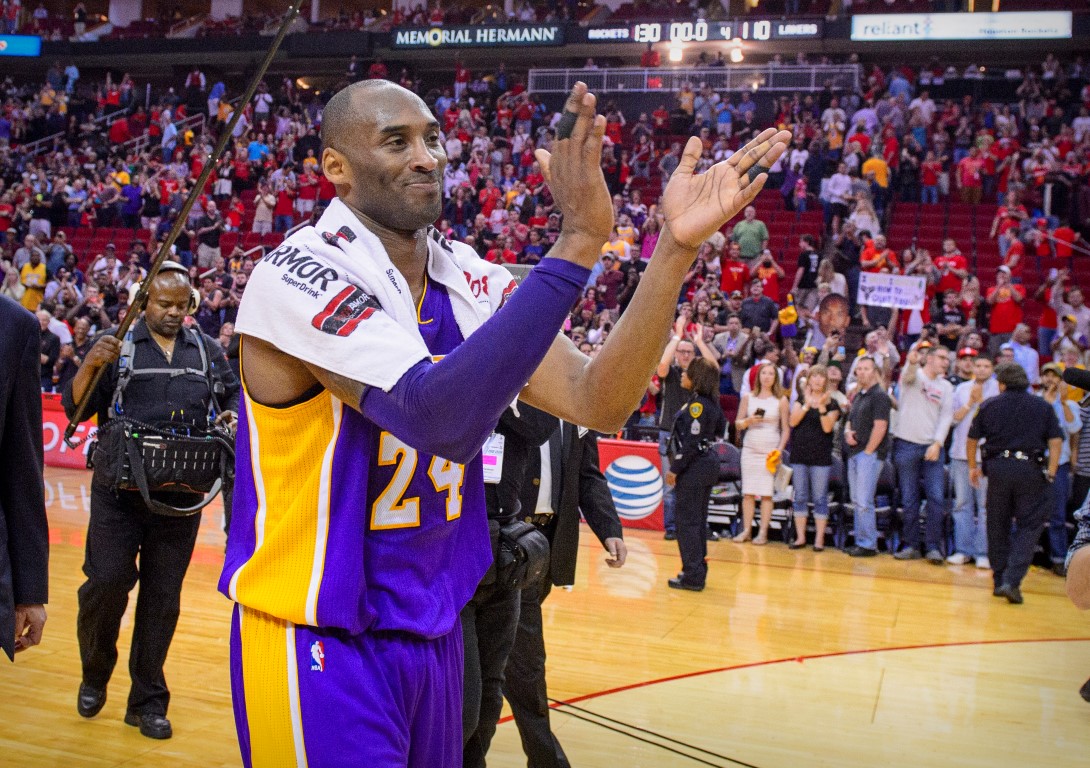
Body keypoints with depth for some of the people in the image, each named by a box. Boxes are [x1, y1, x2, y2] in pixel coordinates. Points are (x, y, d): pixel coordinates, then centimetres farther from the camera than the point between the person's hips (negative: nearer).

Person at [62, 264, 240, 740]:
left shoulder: (207, 352, 10)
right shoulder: (117, 345, 3)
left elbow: (235, 394, 16)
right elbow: (75, 407, -2)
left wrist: (232, 415, -7)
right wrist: (91, 365, -21)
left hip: (182, 495, 2)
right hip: (119, 489, -2)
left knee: (163, 595, 6)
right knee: (107, 580, -9)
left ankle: (148, 701, 19)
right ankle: (95, 673, 21)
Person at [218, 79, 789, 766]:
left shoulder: (466, 279, 2)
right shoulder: (299, 275, -19)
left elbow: (597, 401, -7)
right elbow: (437, 415, -34)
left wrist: (677, 247, -18)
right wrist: (580, 241, -35)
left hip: (433, 630, 7)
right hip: (320, 644, -6)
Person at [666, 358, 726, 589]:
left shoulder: (697, 404, -18)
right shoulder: (712, 403, 9)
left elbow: (691, 442, -21)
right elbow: (719, 431, 19)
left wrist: (675, 469, -16)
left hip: (694, 467, -10)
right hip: (708, 463, 10)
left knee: (688, 521, -3)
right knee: (698, 520, 16)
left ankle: (693, 577, 1)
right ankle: (698, 571, 24)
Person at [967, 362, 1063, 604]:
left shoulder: (990, 406, 5)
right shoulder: (1043, 407, 6)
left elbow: (972, 439, 6)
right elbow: (1056, 441, -2)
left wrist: (973, 467, 18)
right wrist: (1050, 472, 0)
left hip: (998, 468, 1)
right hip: (1030, 469, -1)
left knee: (998, 526, 13)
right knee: (1029, 526, 3)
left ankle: (999, 580, 18)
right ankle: (1012, 581, -10)